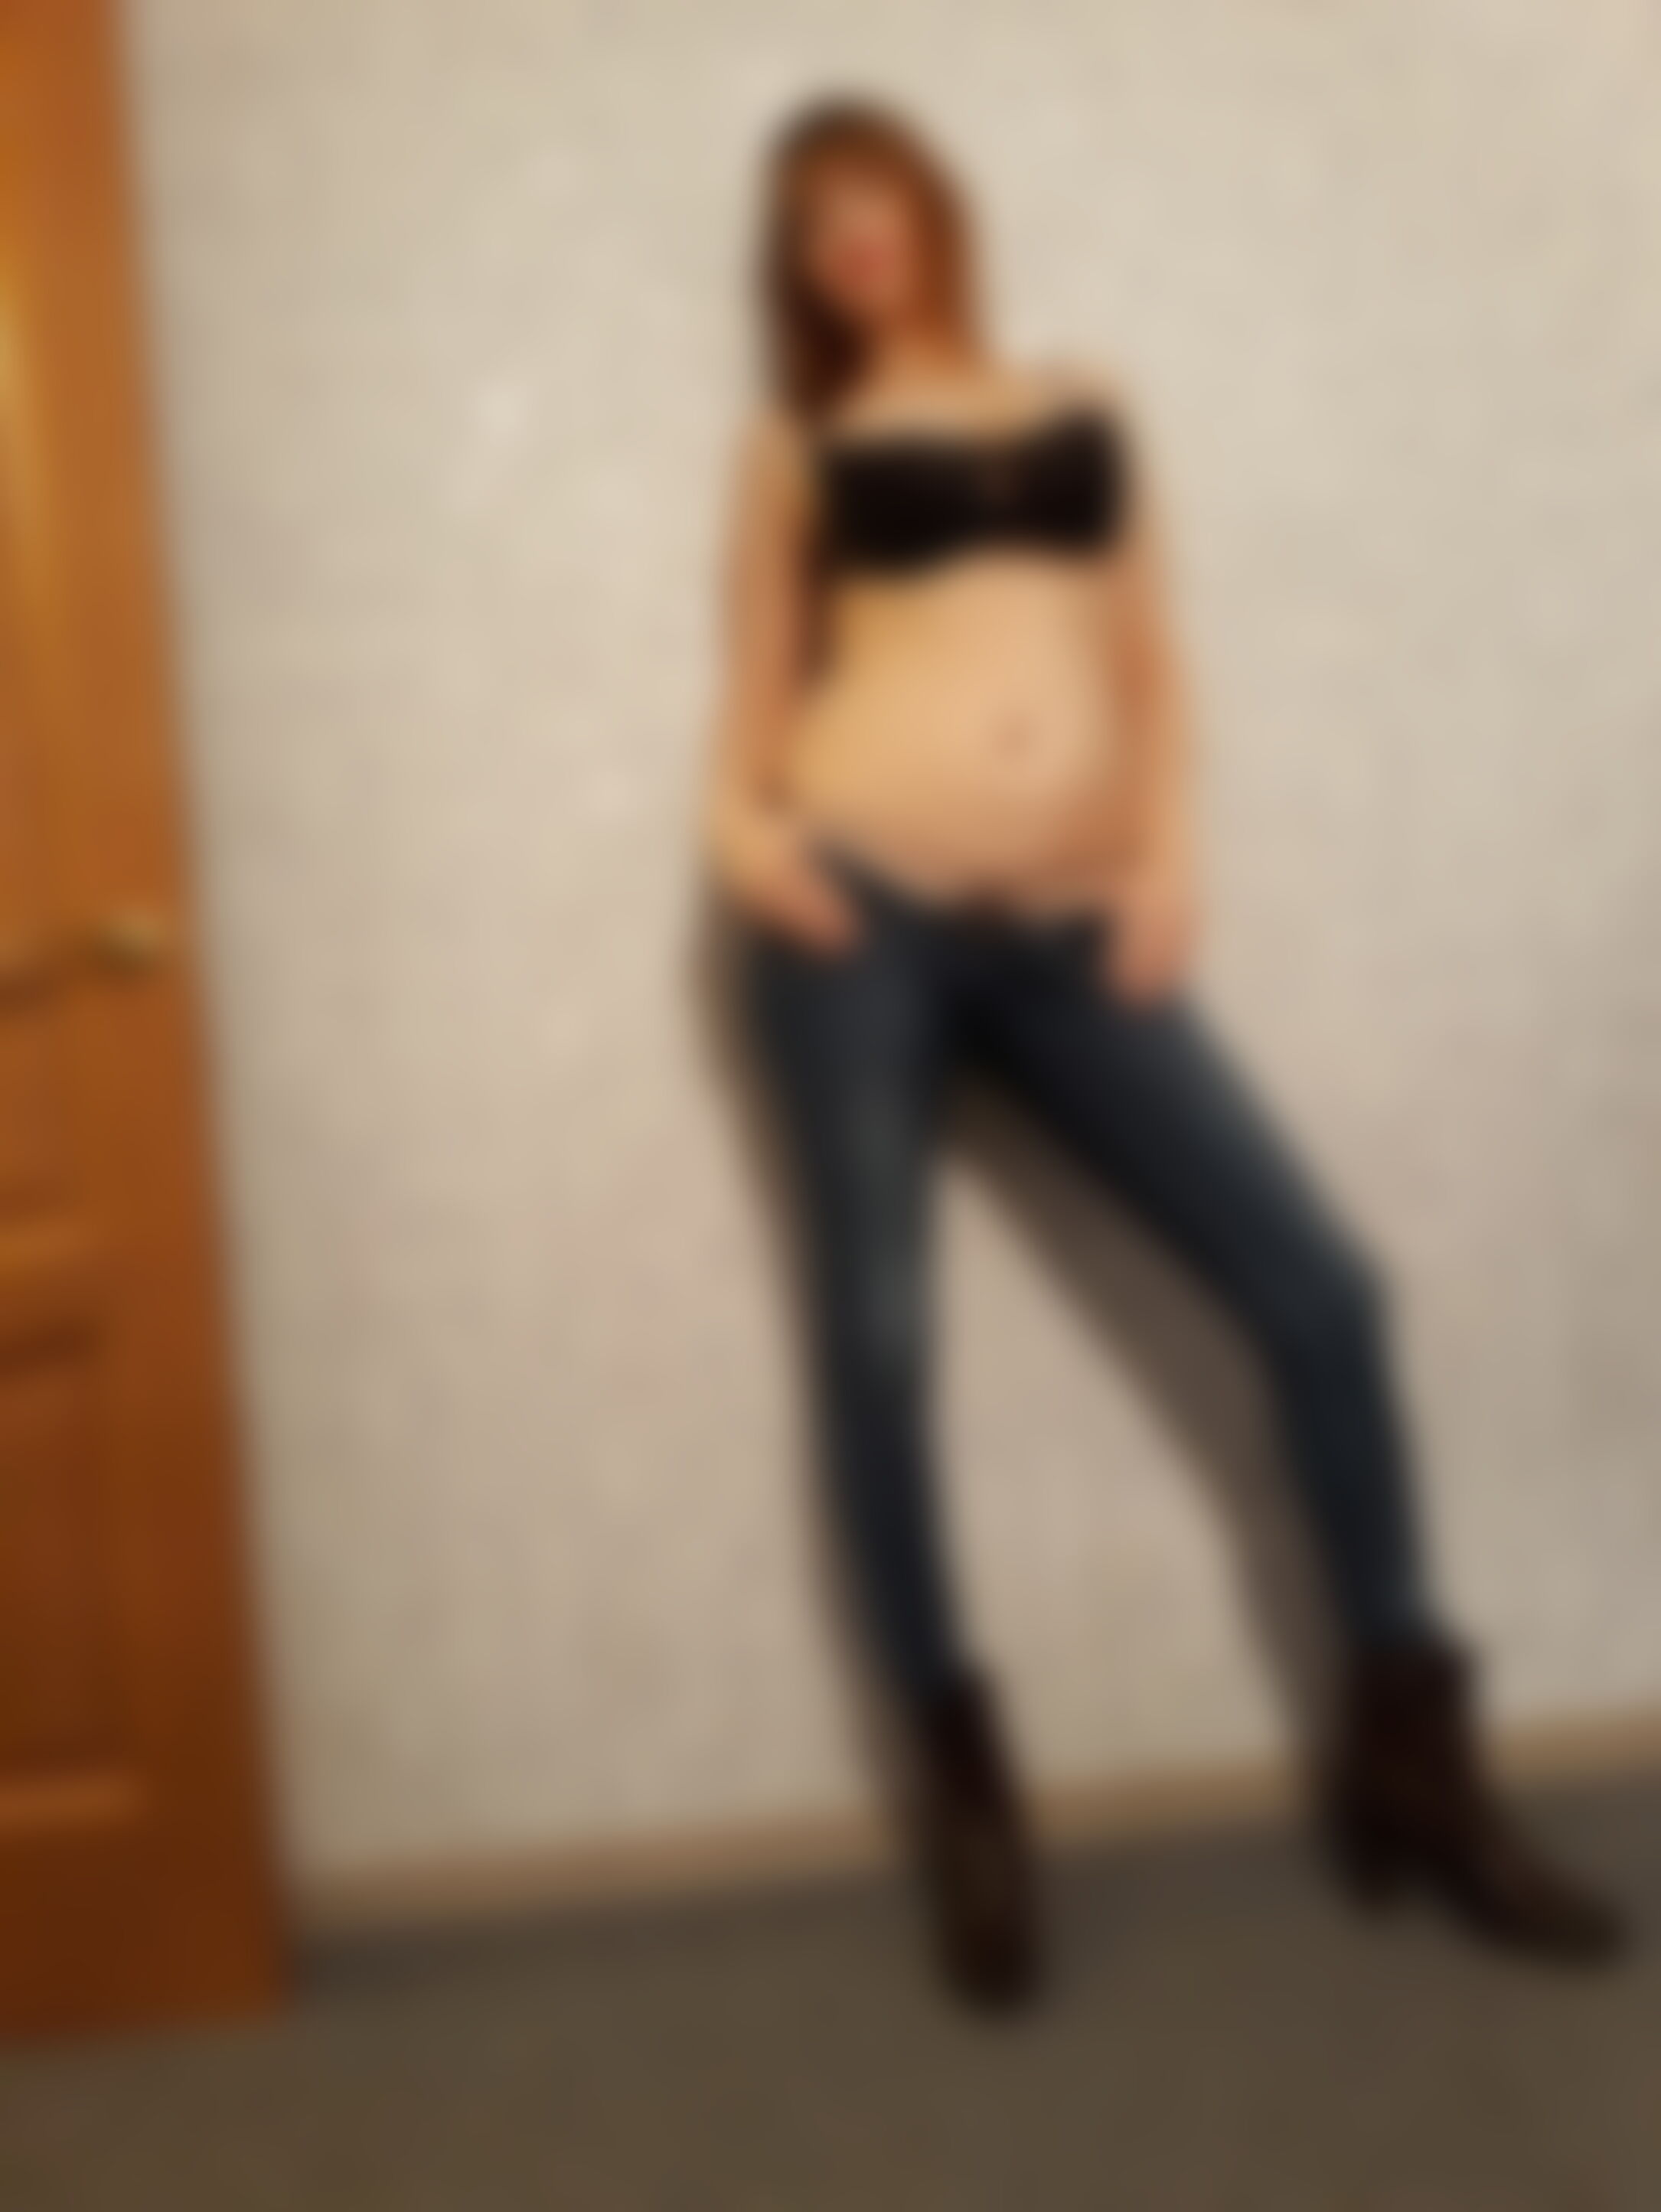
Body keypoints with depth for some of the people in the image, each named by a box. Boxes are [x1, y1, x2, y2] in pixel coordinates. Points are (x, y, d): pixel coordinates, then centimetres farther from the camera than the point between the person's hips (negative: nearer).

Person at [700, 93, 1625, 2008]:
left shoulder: (1082, 409, 21)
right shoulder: (795, 448, 15)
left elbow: (1150, 664, 15)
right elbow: (754, 695, 12)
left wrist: (1166, 856, 0)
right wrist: (735, 813, -9)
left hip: (1064, 938, 2)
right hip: (856, 911, -1)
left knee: (1318, 1289, -7)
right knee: (876, 1339, -6)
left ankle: (1408, 1761, 6)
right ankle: (959, 1780, 12)